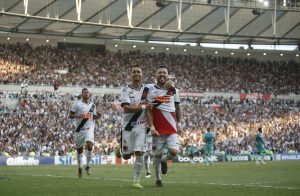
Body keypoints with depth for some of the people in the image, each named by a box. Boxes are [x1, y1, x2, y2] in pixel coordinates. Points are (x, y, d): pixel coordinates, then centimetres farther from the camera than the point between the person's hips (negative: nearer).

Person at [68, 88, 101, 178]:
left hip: (89, 129, 1)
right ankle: (80, 168, 28)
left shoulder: (93, 105, 9)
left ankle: (88, 166, -8)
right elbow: (70, 115, -1)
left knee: (89, 145, -22)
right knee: (79, 149, 8)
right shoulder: (78, 104, -2)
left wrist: (98, 116, -1)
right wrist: (78, 116, -19)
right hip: (80, 129, -1)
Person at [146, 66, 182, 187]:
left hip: (171, 128, 2)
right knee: (157, 155, 3)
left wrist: (178, 123, 17)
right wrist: (151, 127, -14)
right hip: (158, 129, -2)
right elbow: (148, 111, -6)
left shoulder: (173, 90, 8)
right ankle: (158, 179, 22)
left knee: (174, 152, -14)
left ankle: (164, 160, 20)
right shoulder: (151, 90, -3)